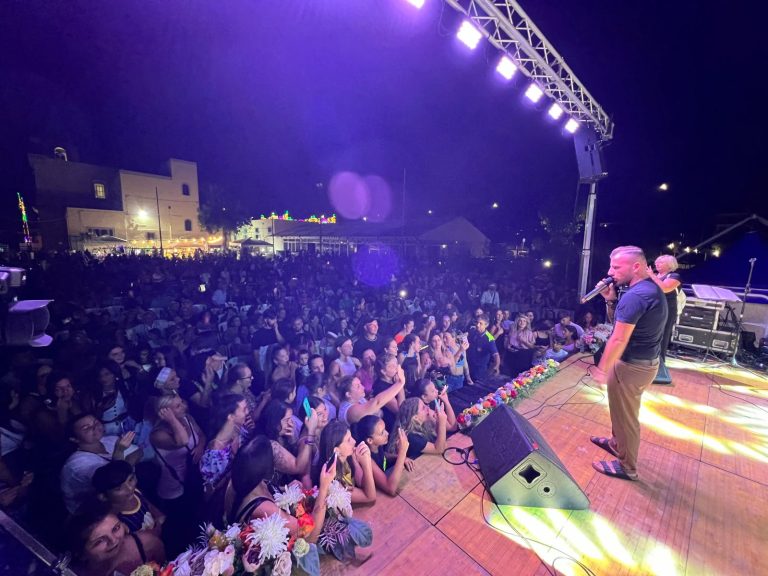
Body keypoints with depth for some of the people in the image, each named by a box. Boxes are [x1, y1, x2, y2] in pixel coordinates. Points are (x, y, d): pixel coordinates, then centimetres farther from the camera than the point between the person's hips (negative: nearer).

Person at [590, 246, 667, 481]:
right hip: (645, 361, 10)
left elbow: (618, 340, -24)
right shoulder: (650, 288, 7)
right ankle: (617, 443, 45)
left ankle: (626, 467, 24)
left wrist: (601, 369, -16)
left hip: (632, 365, -10)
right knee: (622, 410, 26)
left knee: (625, 415, 7)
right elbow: (616, 320, 13)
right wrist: (610, 299, -2)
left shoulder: (635, 295, -26)